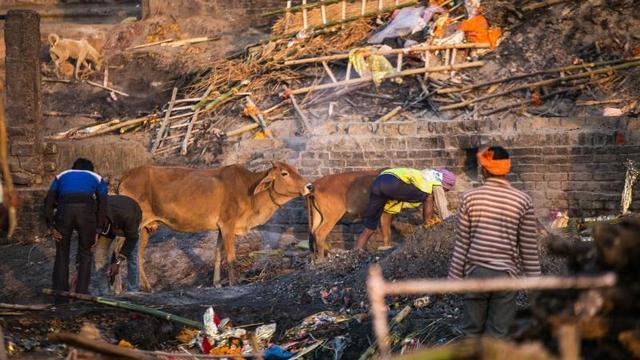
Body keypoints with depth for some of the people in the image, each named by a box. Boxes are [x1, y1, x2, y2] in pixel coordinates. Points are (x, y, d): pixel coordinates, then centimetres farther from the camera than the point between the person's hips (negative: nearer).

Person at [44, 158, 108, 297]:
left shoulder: (61, 176, 32)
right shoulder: (97, 179, 30)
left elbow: (49, 200, 15)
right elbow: (102, 204, 14)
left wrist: (50, 227, 9)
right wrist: (97, 231, 12)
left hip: (64, 209, 1)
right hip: (86, 210, -1)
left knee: (62, 254, 18)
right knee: (85, 254, 18)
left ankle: (59, 292, 14)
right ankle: (81, 293, 13)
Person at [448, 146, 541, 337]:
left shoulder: (469, 198, -3)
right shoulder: (522, 200, -3)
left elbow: (461, 243, 0)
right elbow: (528, 248, 0)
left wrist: (455, 276, 9)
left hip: (476, 273, 0)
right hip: (506, 275, 0)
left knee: (473, 331, 13)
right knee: (497, 335, 5)